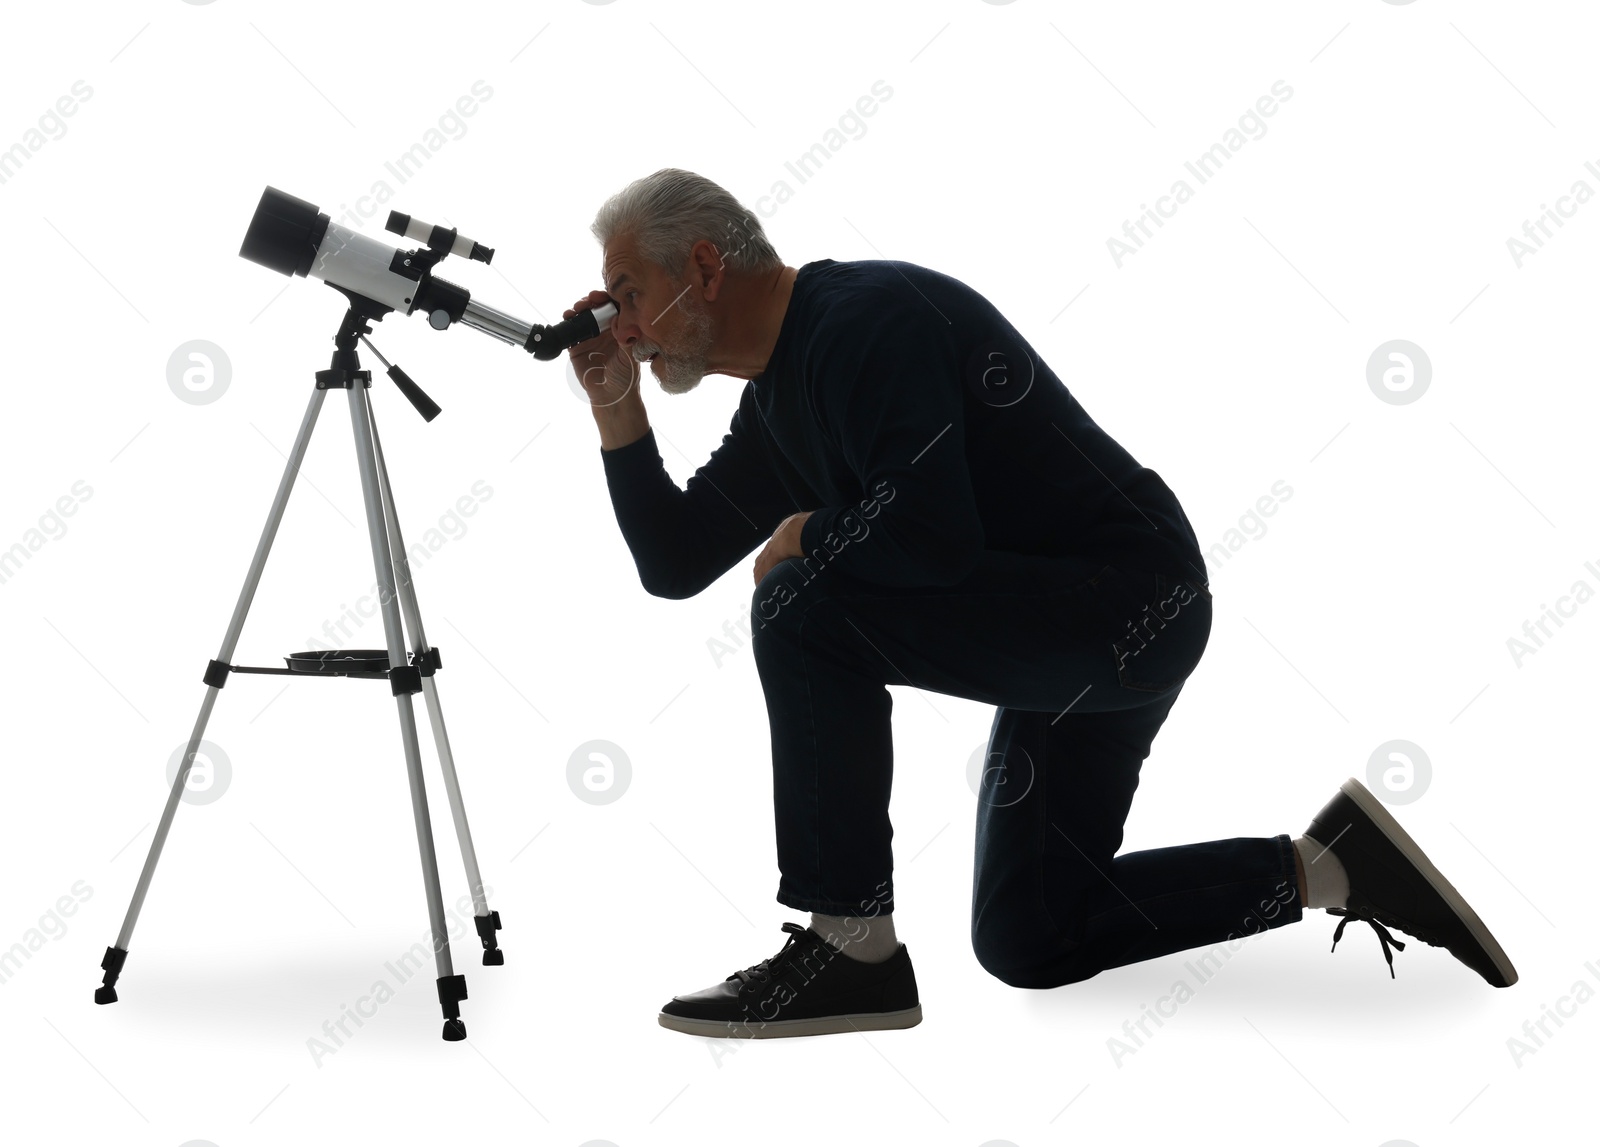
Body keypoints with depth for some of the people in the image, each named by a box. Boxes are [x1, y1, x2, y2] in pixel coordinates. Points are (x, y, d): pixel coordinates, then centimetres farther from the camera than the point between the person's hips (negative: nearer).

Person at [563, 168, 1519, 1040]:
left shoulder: (865, 316, -20)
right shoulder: (778, 396, 10)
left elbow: (931, 540, -30)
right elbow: (674, 566, 12)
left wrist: (806, 538, -12)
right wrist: (618, 410, 3)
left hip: (1130, 603, -11)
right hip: (1076, 627, 11)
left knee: (806, 609, -23)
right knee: (1028, 944, 18)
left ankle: (853, 951, -13)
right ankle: (1331, 866, 19)